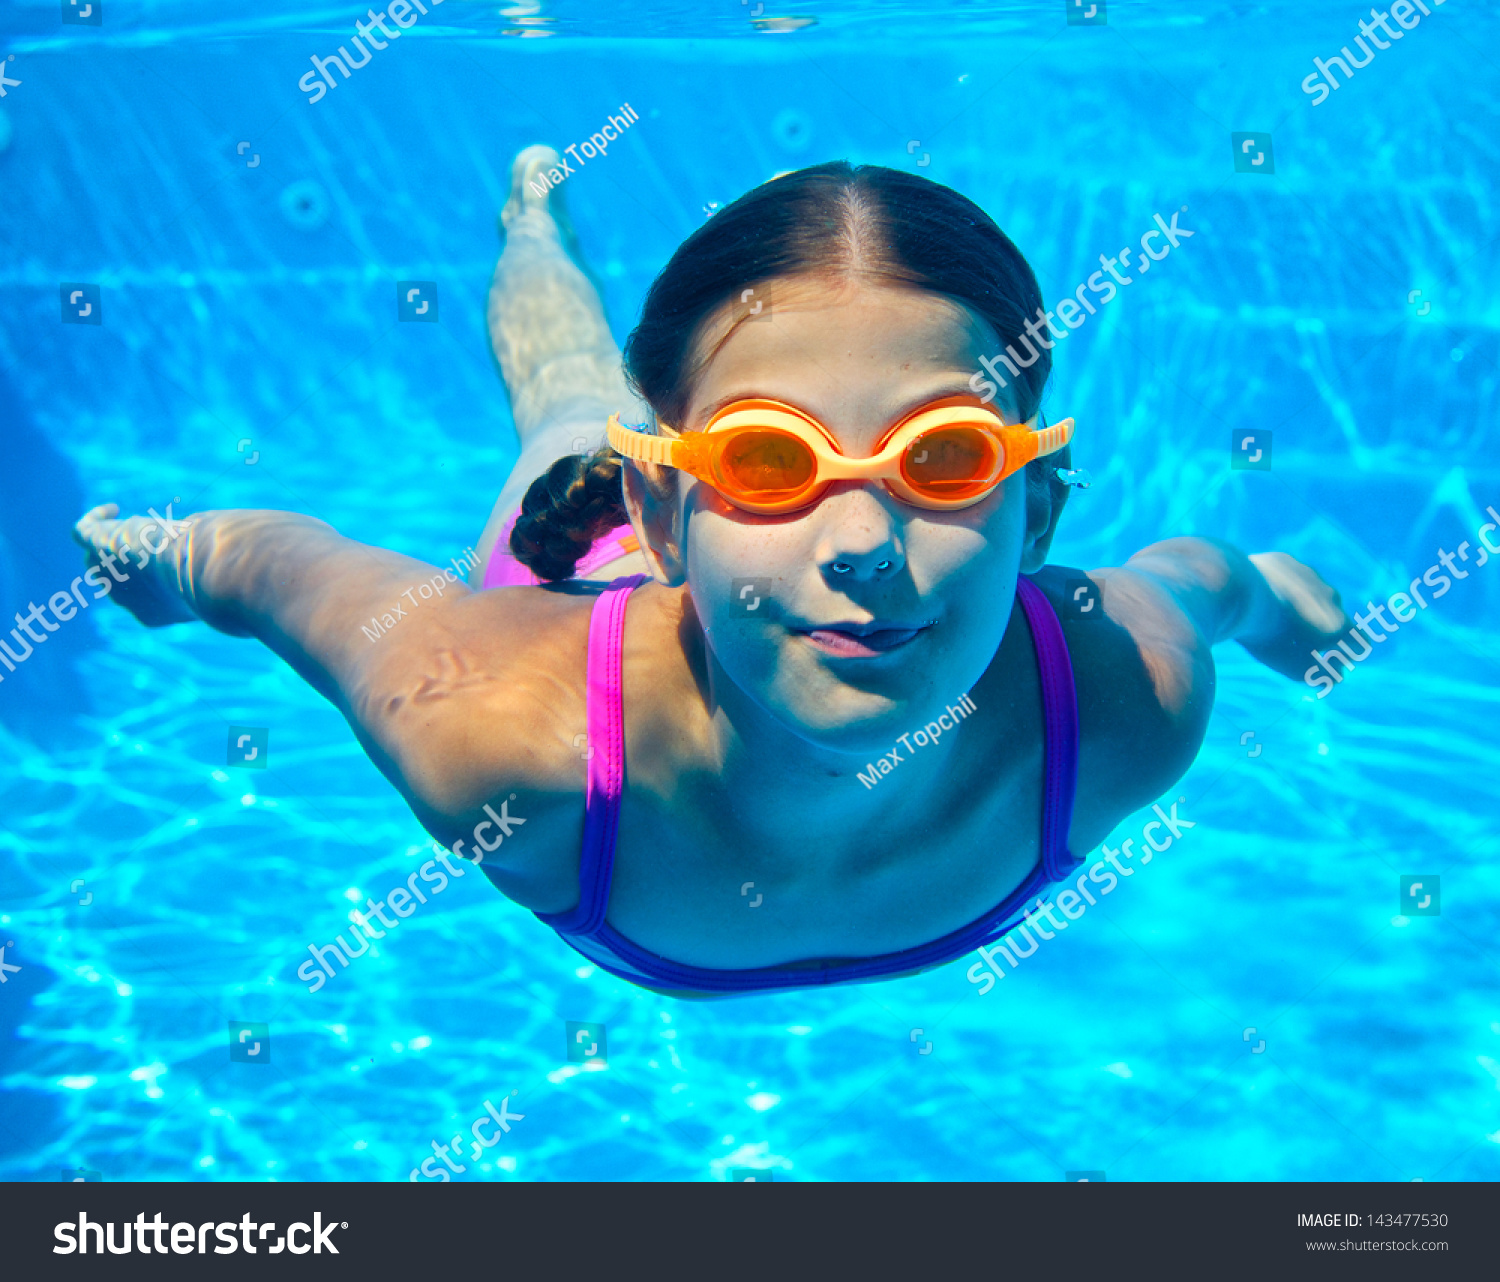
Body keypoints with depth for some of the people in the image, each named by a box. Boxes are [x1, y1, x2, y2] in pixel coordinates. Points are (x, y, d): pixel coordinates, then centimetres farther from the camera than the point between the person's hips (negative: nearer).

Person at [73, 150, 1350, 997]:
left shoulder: (1130, 704, -45)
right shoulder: (489, 733, -52)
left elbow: (1201, 574, -21)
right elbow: (274, 559, -32)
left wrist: (1265, 593, 3)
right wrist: (164, 557, -9)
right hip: (584, 541, 1)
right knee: (569, 396, 39)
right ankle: (537, 206, 69)